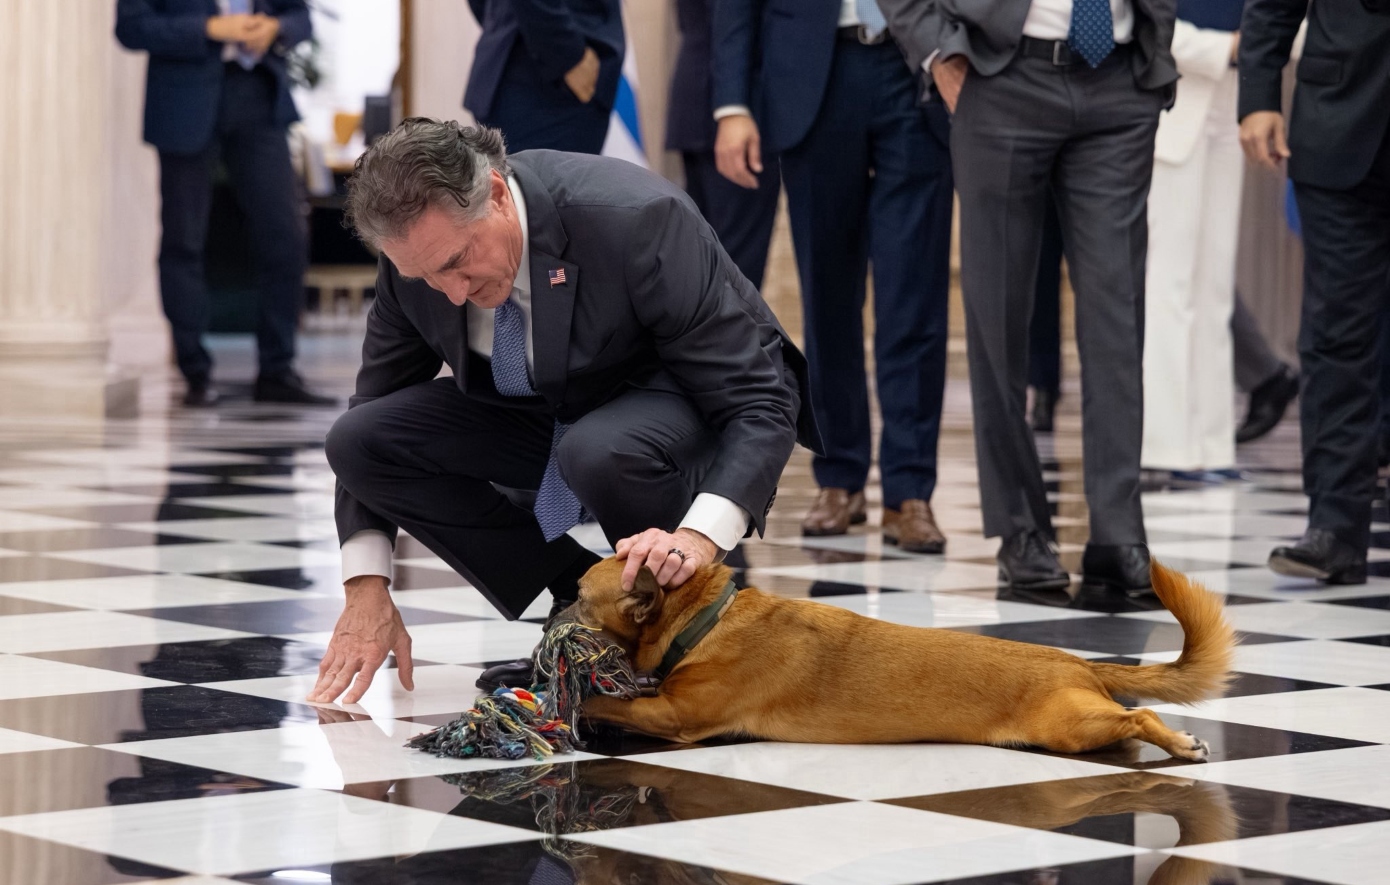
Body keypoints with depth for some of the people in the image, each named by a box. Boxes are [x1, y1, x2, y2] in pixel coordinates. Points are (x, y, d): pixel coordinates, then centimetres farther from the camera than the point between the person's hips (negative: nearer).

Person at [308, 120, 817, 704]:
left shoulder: (635, 219, -33)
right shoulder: (423, 248, -16)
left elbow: (760, 405, -32)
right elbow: (374, 410, -2)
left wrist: (701, 536, -49)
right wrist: (366, 588, -13)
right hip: (550, 413, 6)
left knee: (601, 453, -40)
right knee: (356, 441, -13)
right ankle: (581, 600, -3)